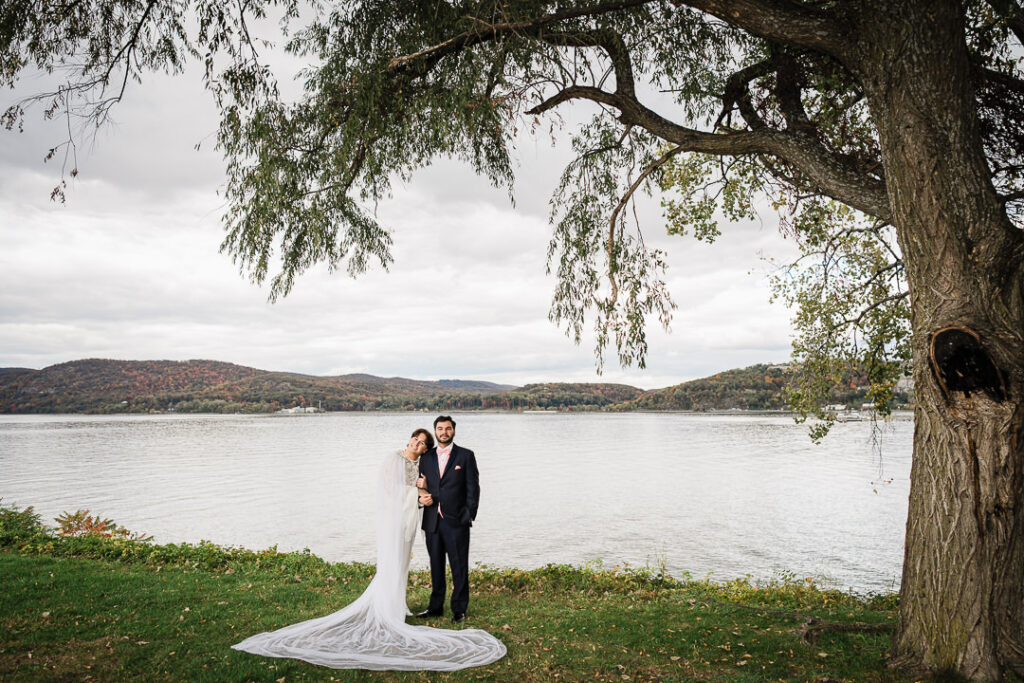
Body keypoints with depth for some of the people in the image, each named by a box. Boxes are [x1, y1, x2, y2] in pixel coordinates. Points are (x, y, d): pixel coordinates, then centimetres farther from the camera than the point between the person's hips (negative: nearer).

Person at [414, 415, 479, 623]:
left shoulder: (466, 456, 1)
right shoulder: (426, 457, 12)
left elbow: (473, 488, -1)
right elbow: (421, 486, 17)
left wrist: (469, 515, -8)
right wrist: (421, 498, -5)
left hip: (456, 521, -4)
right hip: (432, 522, 4)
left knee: (459, 567, 2)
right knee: (436, 565, 12)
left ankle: (459, 609, 13)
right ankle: (435, 606, 24)